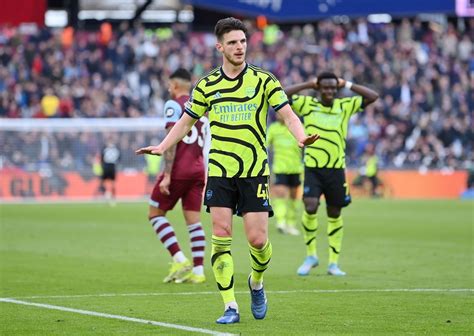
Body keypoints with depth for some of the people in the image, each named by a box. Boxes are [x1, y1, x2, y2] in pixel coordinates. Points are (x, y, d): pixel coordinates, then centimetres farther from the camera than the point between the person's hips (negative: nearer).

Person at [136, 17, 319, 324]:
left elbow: (288, 115, -6)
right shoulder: (207, 85, 6)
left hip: (255, 172, -1)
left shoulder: (264, 80, 0)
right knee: (221, 236, -8)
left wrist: (302, 137, -25)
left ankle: (256, 283, 27)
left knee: (258, 240, -6)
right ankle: (230, 307, -3)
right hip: (220, 171, 1)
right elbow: (186, 122, 16)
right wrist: (162, 147, 3)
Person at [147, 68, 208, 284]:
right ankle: (198, 271, -1)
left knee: (155, 214, 4)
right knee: (194, 221, 5)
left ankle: (180, 260, -9)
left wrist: (167, 175, -17)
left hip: (178, 169, -7)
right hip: (198, 170, 7)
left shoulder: (174, 105, -5)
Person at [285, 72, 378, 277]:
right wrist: (308, 85, -6)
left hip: (336, 169, 2)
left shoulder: (345, 106, 4)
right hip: (312, 167, -2)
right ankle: (311, 256, 2)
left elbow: (372, 96, 2)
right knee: (310, 208, -17)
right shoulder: (307, 104, 1)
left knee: (334, 214, 7)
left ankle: (333, 263, 17)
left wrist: (347, 85, -1)